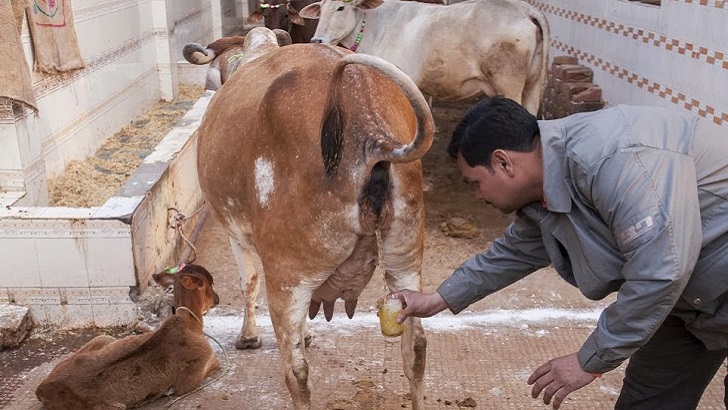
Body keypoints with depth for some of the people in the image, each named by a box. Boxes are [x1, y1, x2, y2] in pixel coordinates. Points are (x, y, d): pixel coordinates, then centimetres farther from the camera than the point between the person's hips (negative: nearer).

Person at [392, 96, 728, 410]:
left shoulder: (612, 158, -32)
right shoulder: (544, 194, -2)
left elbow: (660, 271, -34)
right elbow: (514, 252, 16)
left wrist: (590, 361, -23)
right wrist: (439, 299, 19)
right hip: (690, 295, 7)